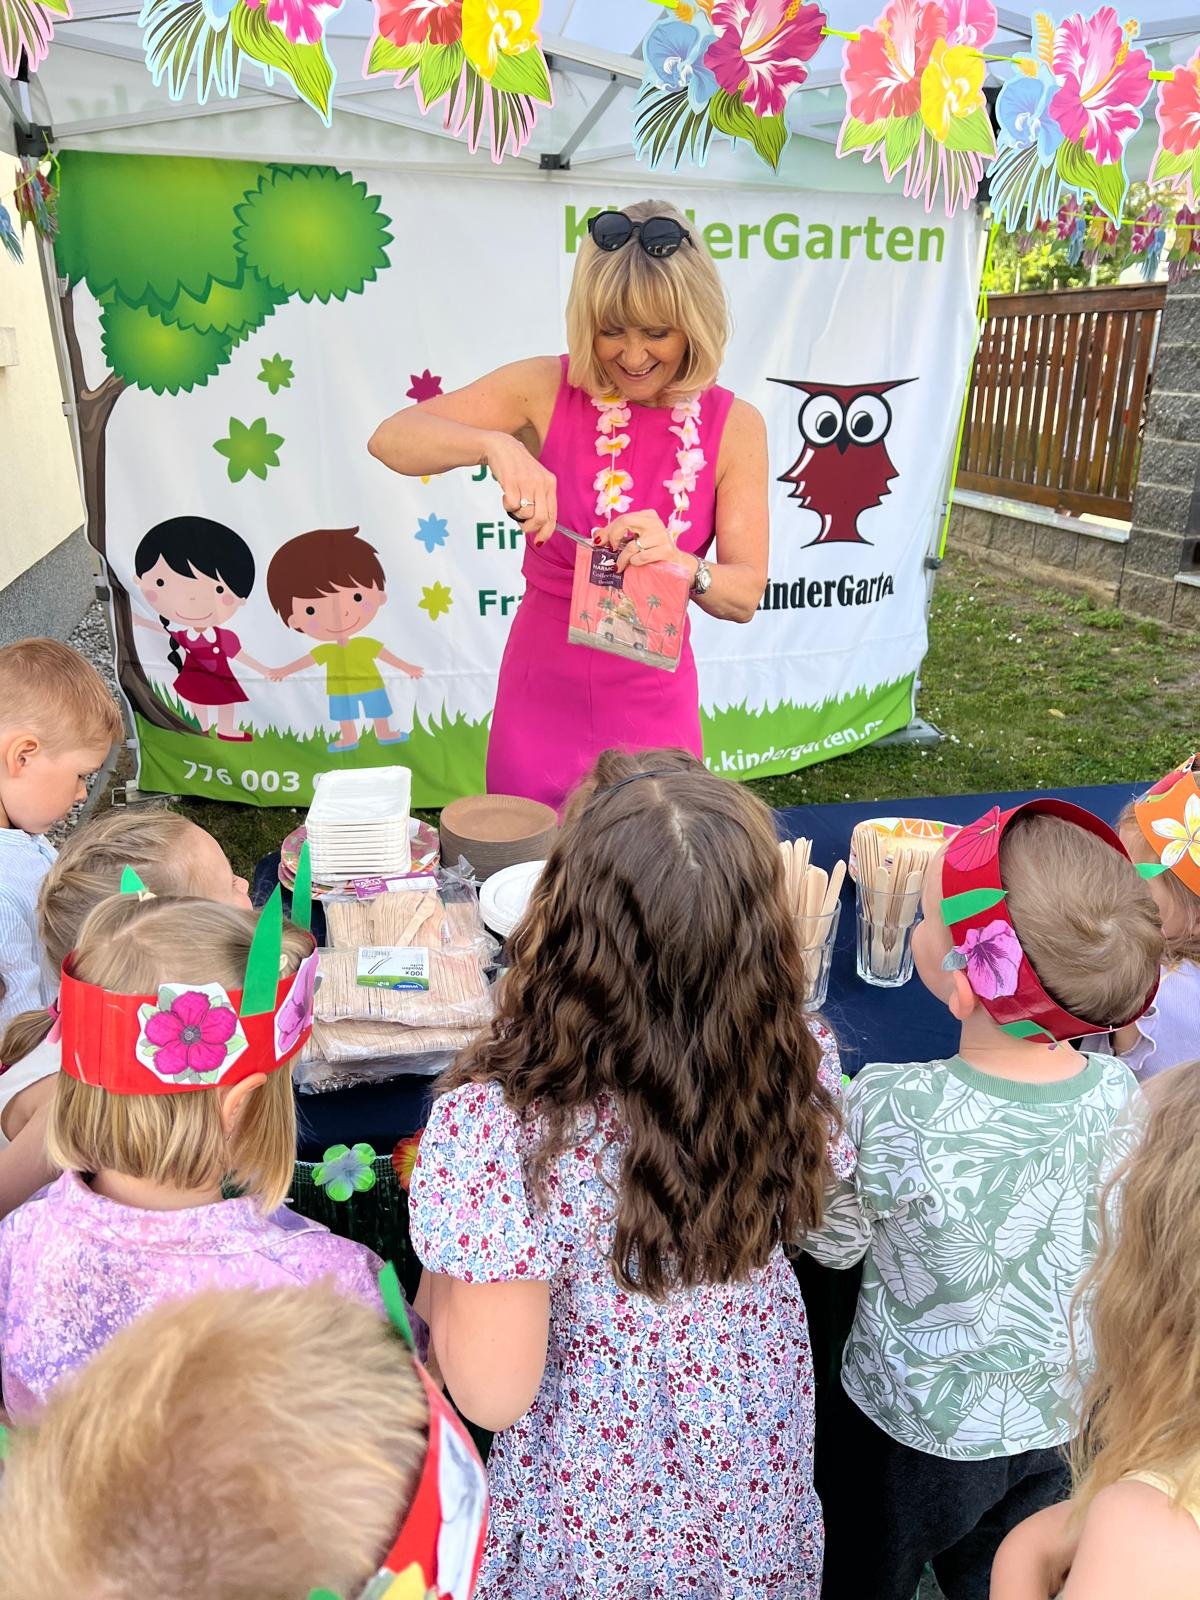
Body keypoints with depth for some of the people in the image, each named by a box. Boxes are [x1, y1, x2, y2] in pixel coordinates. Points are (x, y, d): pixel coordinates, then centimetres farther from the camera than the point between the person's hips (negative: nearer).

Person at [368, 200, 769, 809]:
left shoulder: (734, 426, -4)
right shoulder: (547, 388, -6)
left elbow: (746, 594, -6)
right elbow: (390, 439, -11)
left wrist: (681, 565, -28)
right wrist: (496, 445, -29)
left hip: (652, 706, 1)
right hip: (543, 696, 0)